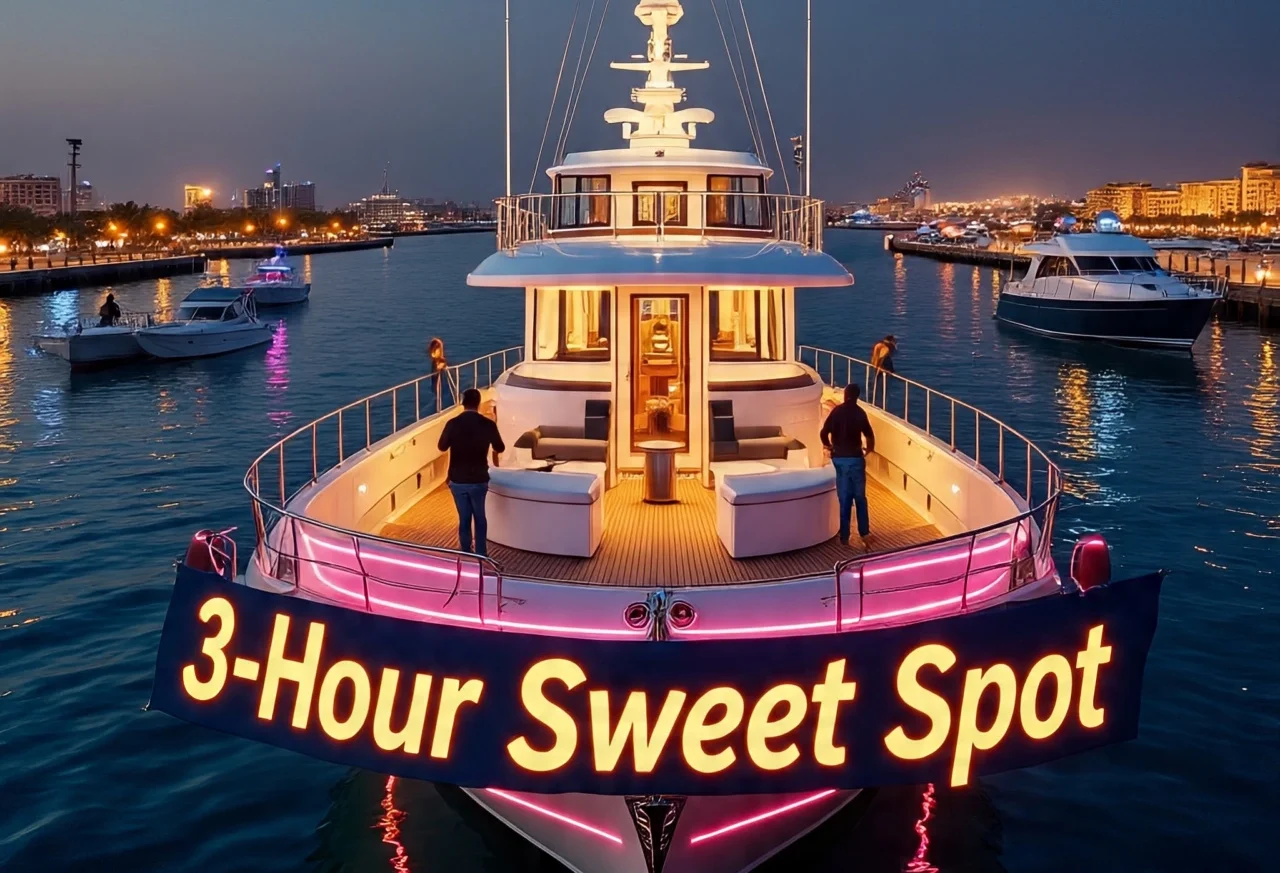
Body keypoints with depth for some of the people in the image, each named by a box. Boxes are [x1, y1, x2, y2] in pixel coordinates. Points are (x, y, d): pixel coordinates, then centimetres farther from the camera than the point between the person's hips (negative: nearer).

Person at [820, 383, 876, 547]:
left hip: (838, 458, 2)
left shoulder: (836, 411, 0)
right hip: (854, 458, -2)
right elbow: (869, 435, -8)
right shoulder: (859, 412, -6)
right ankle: (864, 533, 13)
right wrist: (869, 449, 11)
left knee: (844, 499, 7)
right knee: (860, 497, 11)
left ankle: (844, 536, 8)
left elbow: (824, 433, -4)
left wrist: (829, 446, 15)